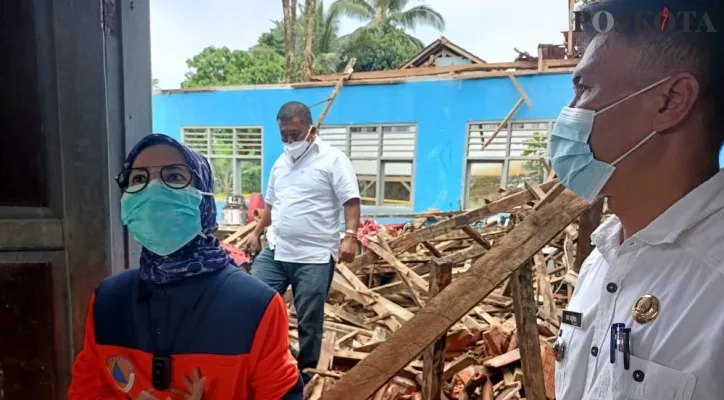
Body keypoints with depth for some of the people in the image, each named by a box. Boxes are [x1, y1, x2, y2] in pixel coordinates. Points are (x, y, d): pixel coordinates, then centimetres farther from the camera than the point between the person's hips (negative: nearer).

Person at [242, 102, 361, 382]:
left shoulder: (333, 160, -6)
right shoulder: (280, 162, 15)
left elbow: (351, 201, -13)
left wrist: (350, 237, -24)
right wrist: (257, 233, 25)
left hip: (314, 256, -6)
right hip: (274, 252, 6)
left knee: (309, 320, 5)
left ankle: (307, 372, 25)